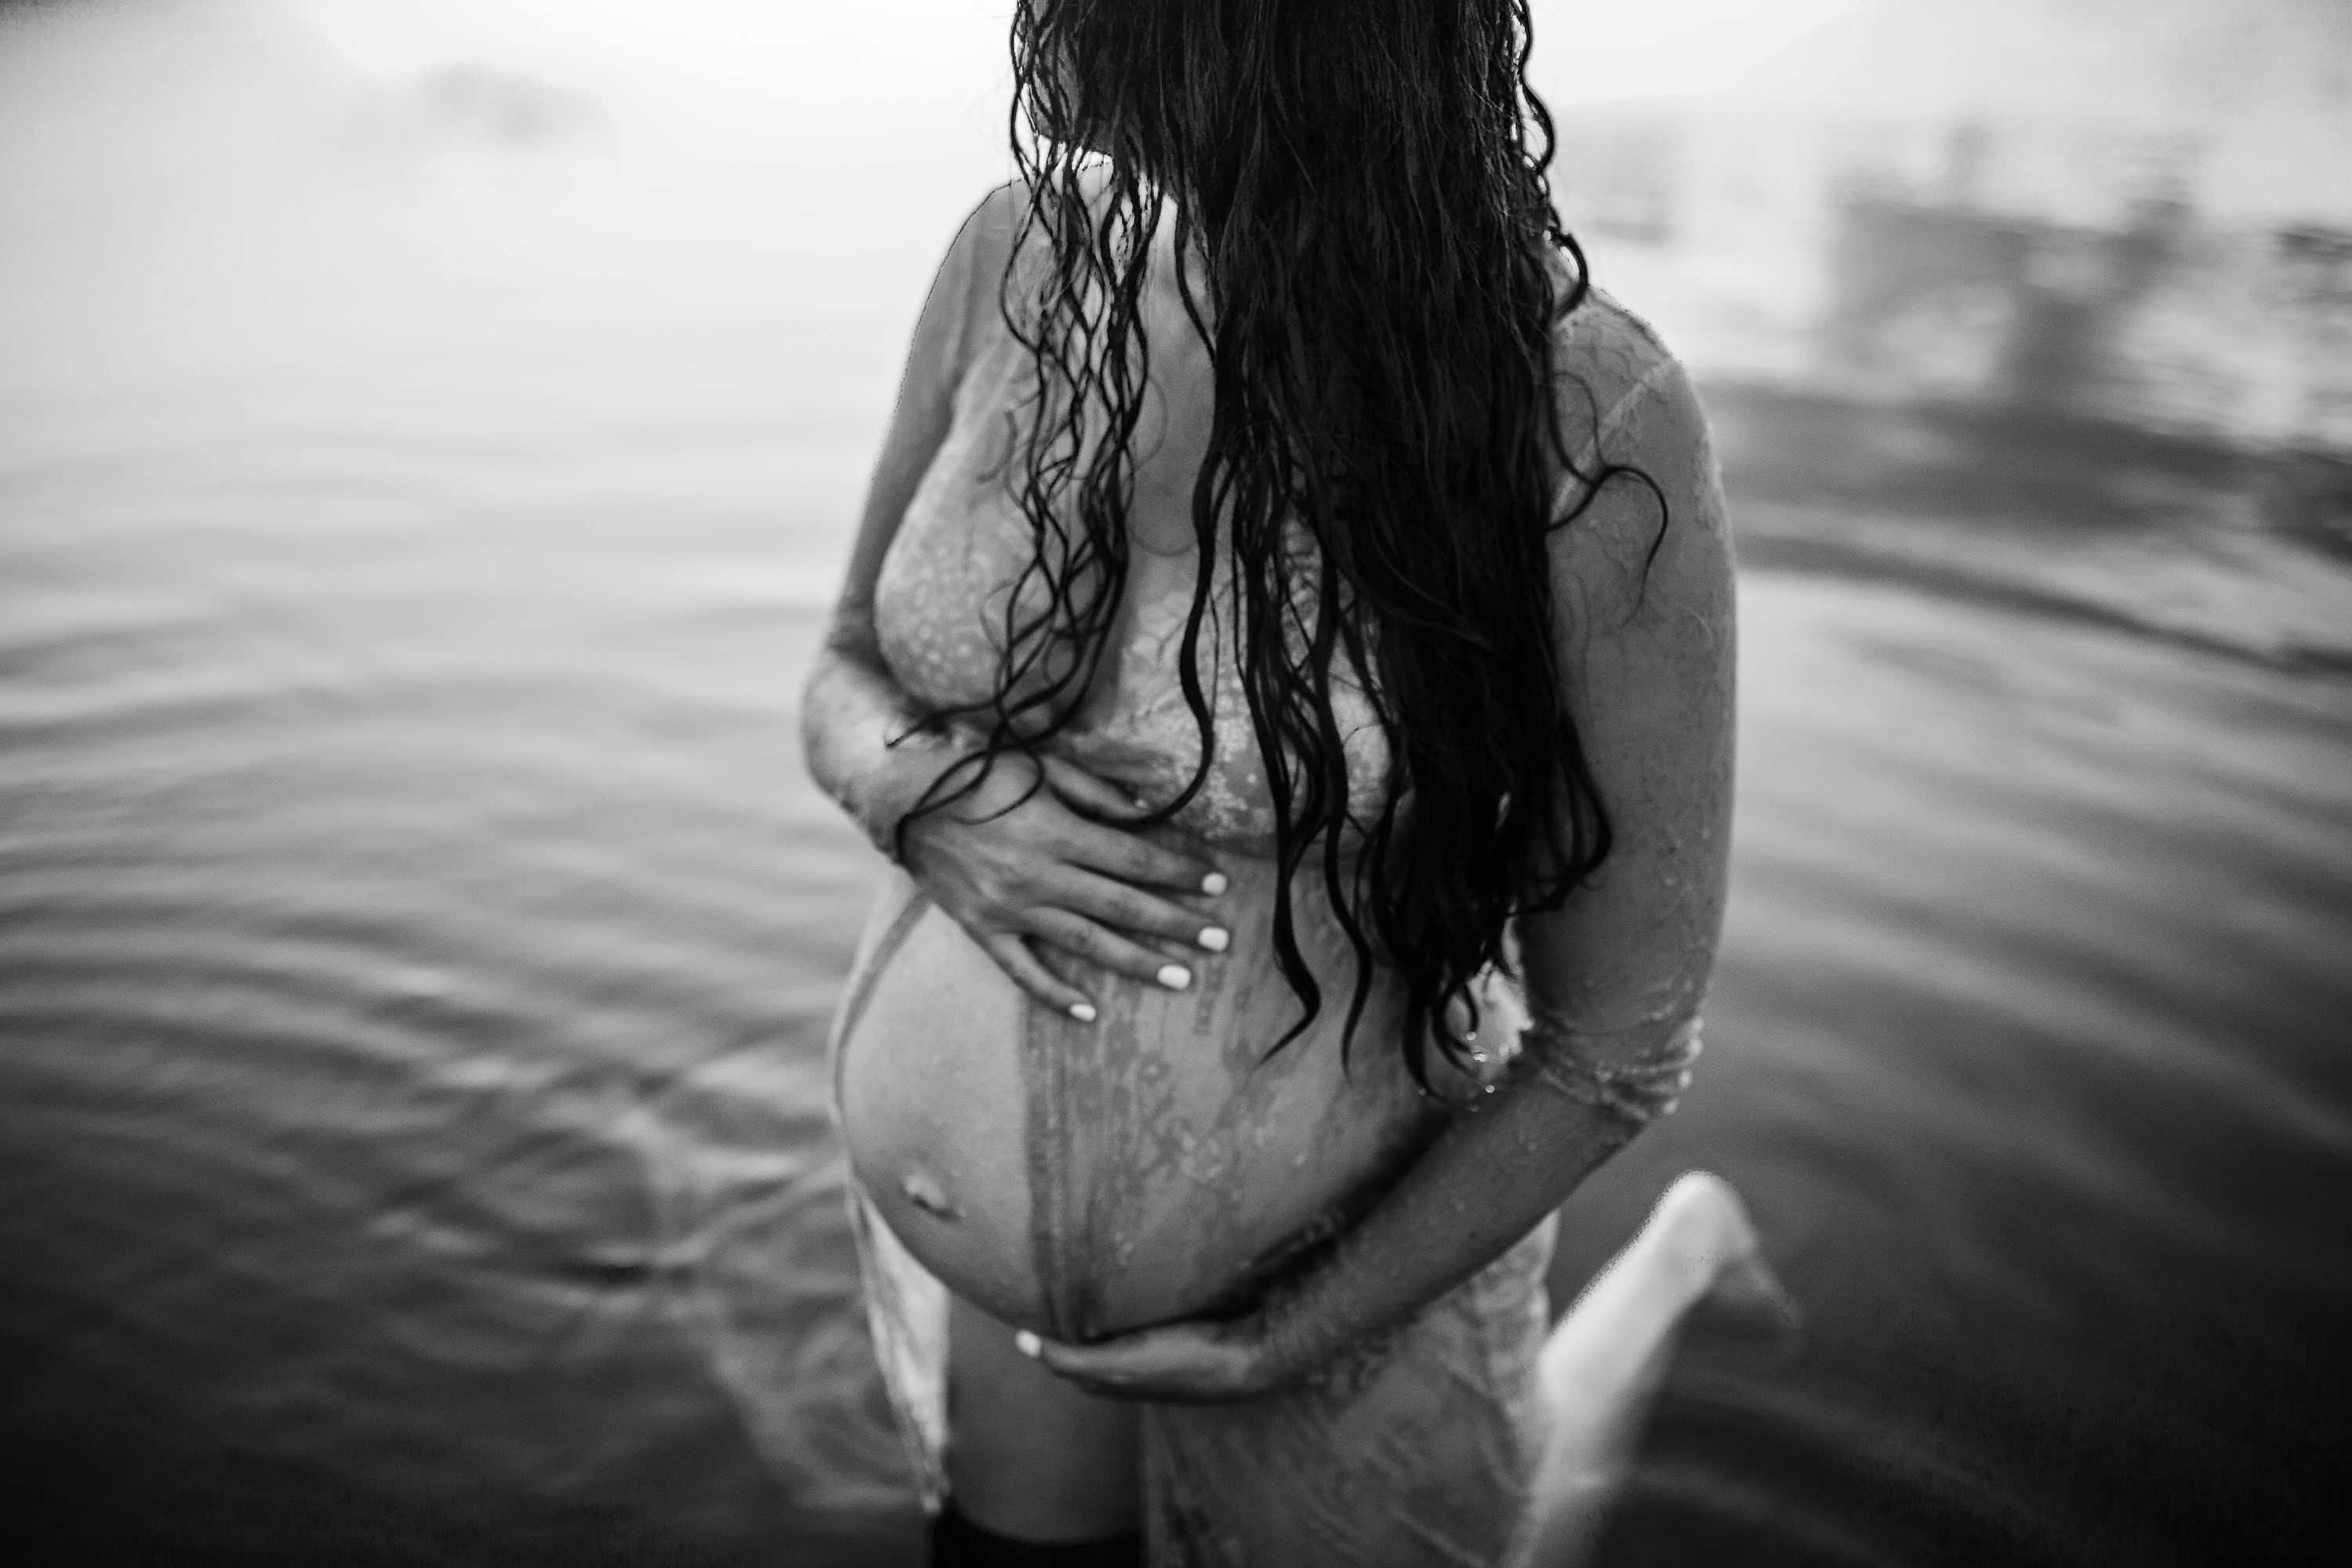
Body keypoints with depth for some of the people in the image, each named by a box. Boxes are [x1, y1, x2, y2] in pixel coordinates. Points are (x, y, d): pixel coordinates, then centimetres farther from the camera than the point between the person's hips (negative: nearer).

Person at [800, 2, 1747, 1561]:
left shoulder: (1589, 420, -24)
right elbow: (848, 681, 3)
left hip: (1334, 1290, -4)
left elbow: (1614, 1037, -15)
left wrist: (1281, 1344, -11)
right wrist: (927, 805, -19)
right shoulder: (1021, 252, -9)